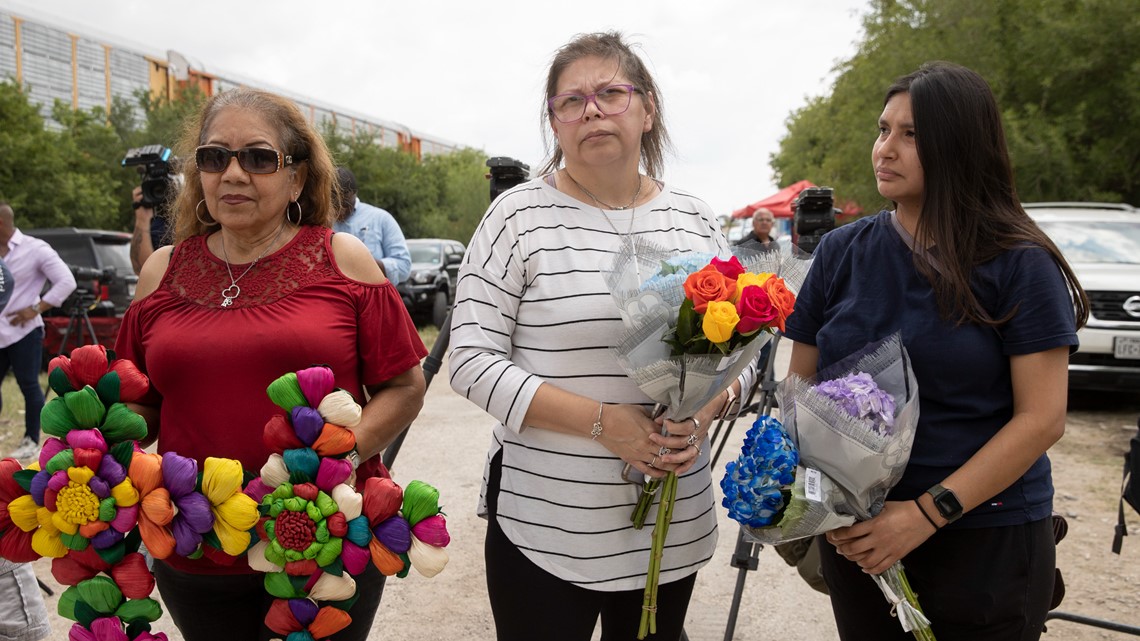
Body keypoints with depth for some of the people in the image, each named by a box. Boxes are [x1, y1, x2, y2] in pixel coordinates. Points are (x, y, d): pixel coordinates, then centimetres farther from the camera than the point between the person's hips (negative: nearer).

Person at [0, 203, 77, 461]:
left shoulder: (35, 248, -5)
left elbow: (67, 281, -10)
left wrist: (35, 309, -14)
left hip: (23, 333, -5)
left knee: (29, 386, 0)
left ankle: (31, 441, 11)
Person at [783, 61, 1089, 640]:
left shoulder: (1019, 264, -8)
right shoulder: (841, 252, 1)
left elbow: (1042, 418, -12)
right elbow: (801, 387, 4)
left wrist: (928, 512, -19)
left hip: (984, 542, -3)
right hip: (856, 538, 3)